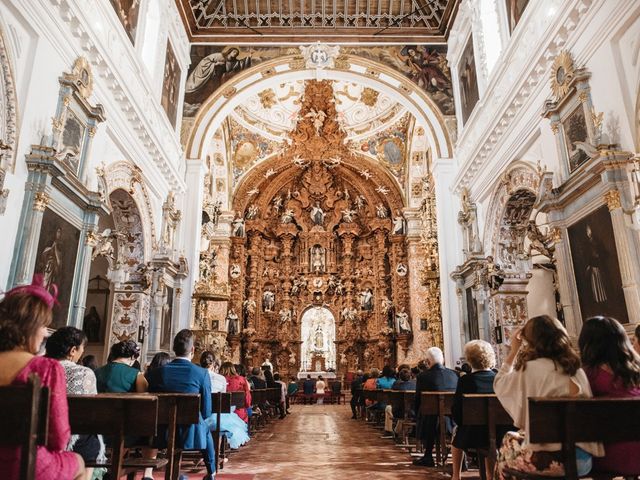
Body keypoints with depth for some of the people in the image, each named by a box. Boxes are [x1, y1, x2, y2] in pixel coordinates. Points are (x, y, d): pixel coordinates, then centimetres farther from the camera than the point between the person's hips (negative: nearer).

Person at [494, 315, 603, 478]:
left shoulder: (530, 369, -11)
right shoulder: (577, 370, 7)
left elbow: (499, 384, 6)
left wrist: (513, 350, 9)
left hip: (549, 458, -5)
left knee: (509, 441, 23)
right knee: (519, 437, 27)